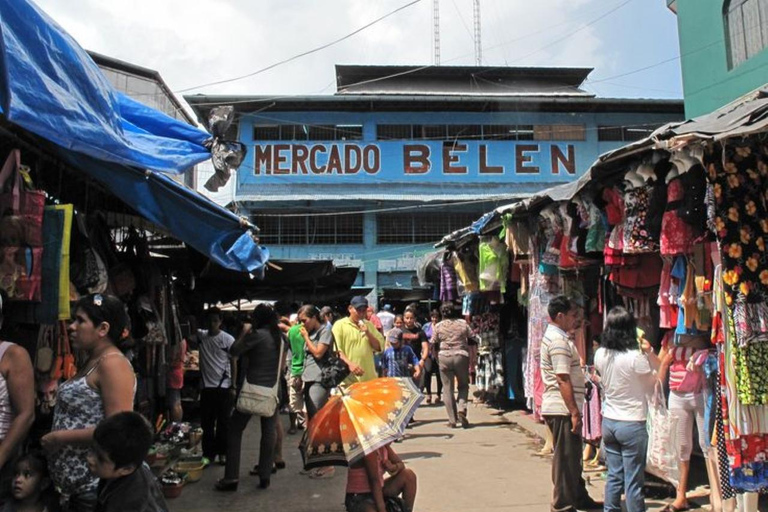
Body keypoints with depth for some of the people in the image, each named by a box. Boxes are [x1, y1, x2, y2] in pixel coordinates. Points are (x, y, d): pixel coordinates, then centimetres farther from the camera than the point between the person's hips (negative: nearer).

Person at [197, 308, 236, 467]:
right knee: (206, 422, 7)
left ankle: (222, 453, 18)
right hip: (206, 386, 3)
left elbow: (233, 363, -3)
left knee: (223, 422, 6)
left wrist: (233, 386, -6)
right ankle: (208, 453, 18)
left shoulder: (228, 339, -6)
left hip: (223, 387, -3)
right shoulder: (201, 335, 3)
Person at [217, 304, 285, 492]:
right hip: (273, 390, 5)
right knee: (268, 431, 10)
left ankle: (231, 477, 4)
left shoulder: (257, 334, -13)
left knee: (235, 430, 6)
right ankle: (265, 476, 13)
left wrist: (244, 333, 2)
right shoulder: (281, 337, 5)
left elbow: (234, 351, -8)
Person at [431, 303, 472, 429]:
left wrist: (438, 360, 14)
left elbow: (434, 346, 2)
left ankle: (452, 420, 8)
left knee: (448, 389, 7)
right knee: (463, 386, 17)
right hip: (461, 356, 0)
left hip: (444, 358, 0)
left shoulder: (438, 326, 1)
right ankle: (461, 409, -6)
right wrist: (472, 360, 10)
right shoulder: (463, 323, 3)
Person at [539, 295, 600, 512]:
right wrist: (574, 412, -21)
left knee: (573, 457, 20)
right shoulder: (558, 341, -18)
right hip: (562, 409, -10)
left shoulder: (556, 337, 15)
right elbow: (563, 380, -23)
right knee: (566, 459, 0)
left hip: (561, 408, 10)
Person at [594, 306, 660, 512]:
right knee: (633, 481, 4)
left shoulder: (600, 354, -2)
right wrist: (649, 352, -1)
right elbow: (651, 384, -4)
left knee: (614, 476, 15)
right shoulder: (635, 357, -19)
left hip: (608, 422, 6)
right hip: (632, 424, -6)